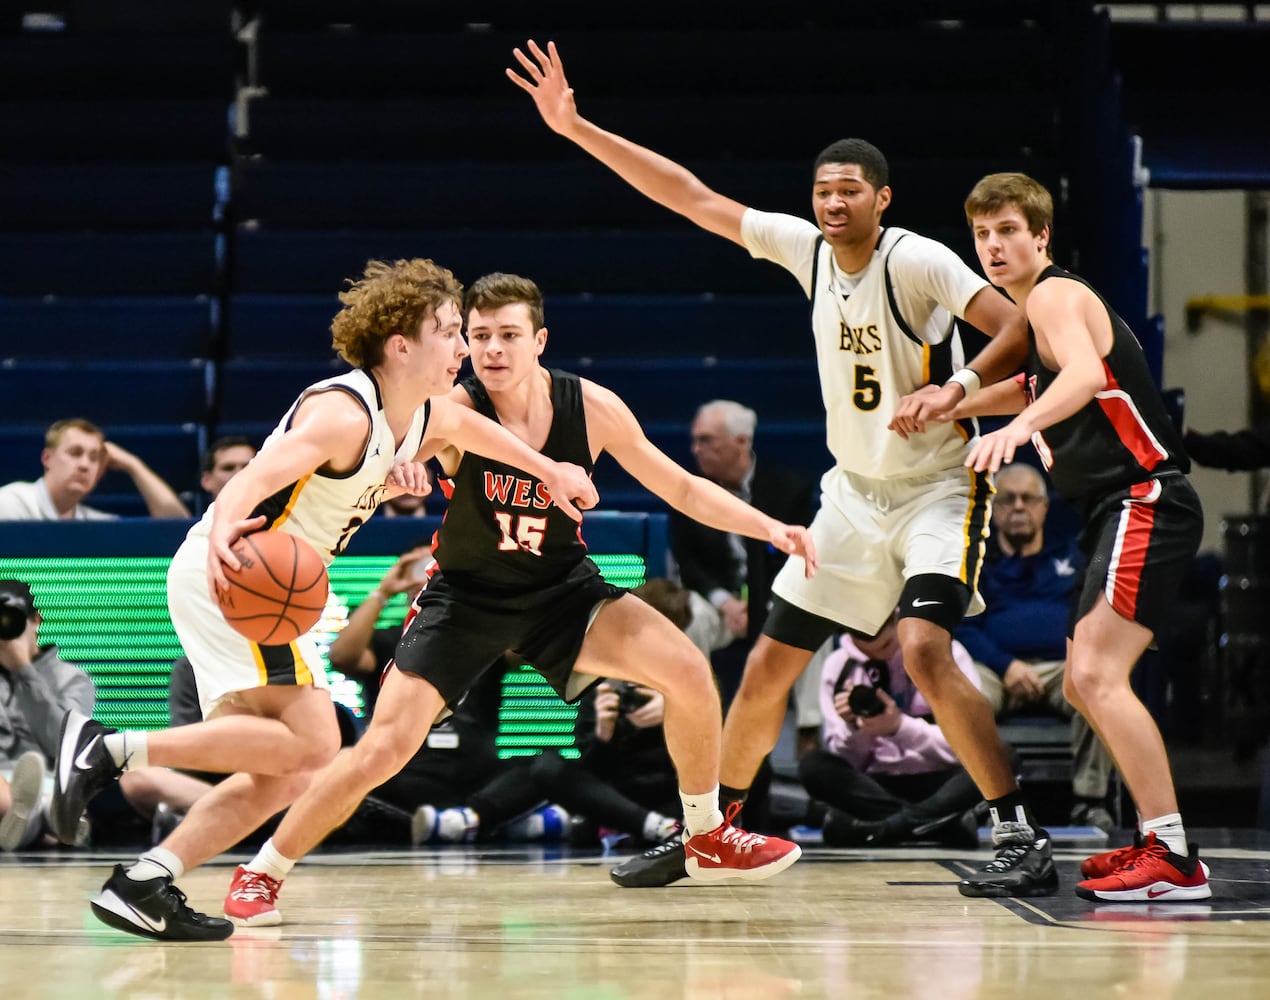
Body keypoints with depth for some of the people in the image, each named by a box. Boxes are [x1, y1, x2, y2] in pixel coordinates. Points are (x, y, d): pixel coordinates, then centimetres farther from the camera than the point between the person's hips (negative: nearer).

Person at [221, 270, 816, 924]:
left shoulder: (593, 408, -15)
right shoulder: (454, 411, -24)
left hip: (560, 587, 3)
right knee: (383, 749, -14)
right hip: (465, 596, -3)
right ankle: (263, 874, 5)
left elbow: (682, 489, -2)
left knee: (688, 673, -13)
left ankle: (707, 839, 9)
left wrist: (769, 528, -13)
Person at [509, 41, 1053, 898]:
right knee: (769, 664, 9)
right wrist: (576, 129, -1)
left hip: (936, 488, -7)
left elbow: (1018, 328, -24)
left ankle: (1024, 842, -21)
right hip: (855, 490, 7)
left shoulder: (916, 261, -18)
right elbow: (692, 198, 2)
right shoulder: (805, 248, -1)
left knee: (925, 648, -27)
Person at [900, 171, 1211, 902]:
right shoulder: (1040, 309, 19)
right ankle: (1160, 841, 23)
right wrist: (958, 403, 22)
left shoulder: (1056, 295, -11)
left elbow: (1083, 374, -32)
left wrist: (1019, 426, -50)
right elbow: (1042, 385, 38)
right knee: (1084, 685, 16)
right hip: (1120, 512, 11)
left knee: (1098, 675, -22)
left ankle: (1175, 861, -25)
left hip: (1147, 500, -11)